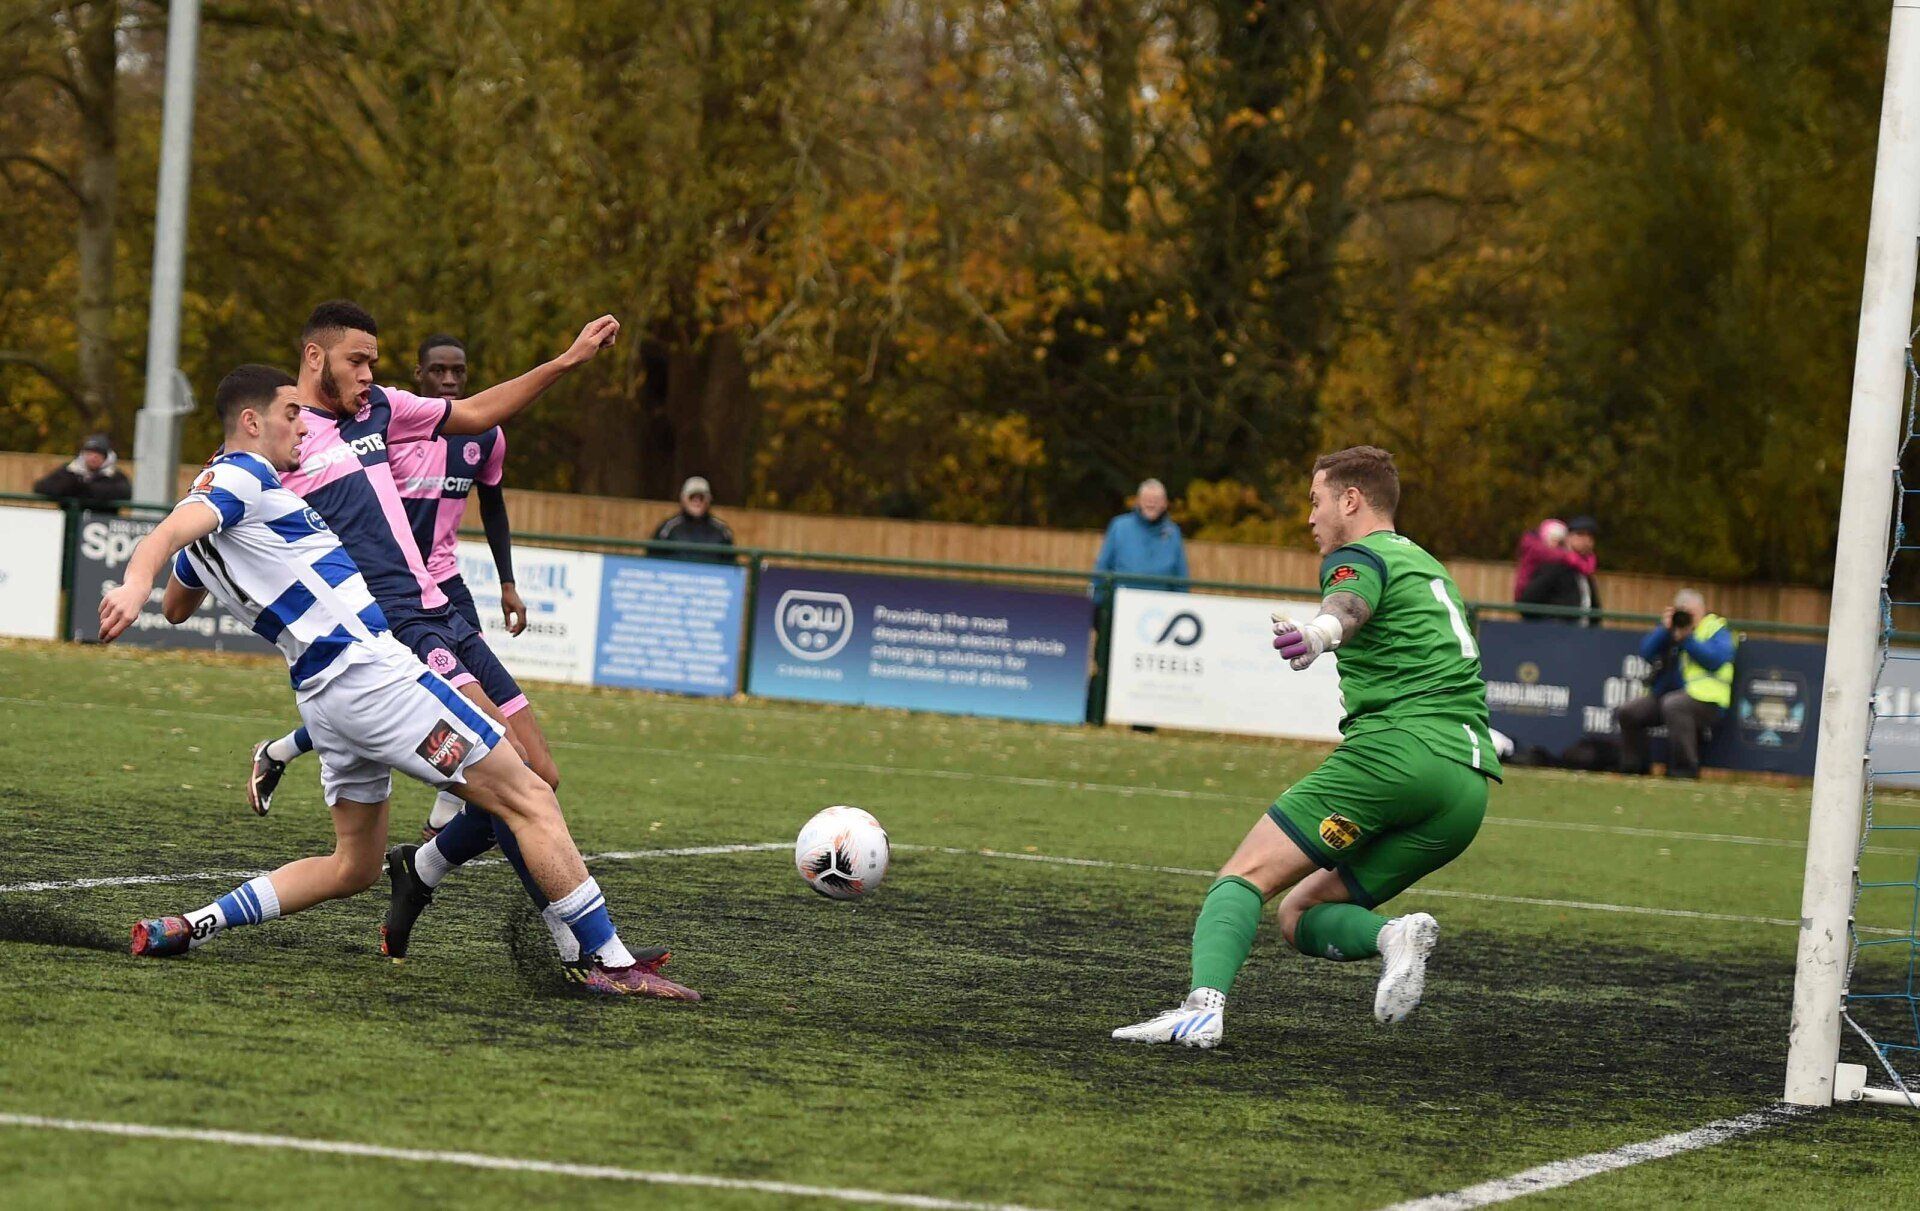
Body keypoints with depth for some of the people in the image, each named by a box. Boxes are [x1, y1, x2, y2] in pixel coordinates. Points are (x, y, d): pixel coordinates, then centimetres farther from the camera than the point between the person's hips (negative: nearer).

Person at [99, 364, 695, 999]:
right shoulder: (242, 477, -7)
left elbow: (176, 607, 34)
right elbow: (167, 534, -27)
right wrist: (134, 584, -46)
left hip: (324, 696, 10)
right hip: (371, 669, -10)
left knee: (352, 866, 18)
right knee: (530, 800, -6)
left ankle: (192, 925, 5)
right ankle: (610, 960, -9)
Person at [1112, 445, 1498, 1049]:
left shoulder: (1359, 557, 1)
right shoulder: (1427, 567, 28)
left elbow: (1350, 603, -26)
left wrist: (1319, 632, -47)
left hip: (1394, 748, -8)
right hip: (1469, 785, 8)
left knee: (1244, 878, -10)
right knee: (1301, 914, 13)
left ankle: (1203, 1005, -33)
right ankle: (1395, 933, -17)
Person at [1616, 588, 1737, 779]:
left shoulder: (1717, 630, 5)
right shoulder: (1670, 630, 21)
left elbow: (1716, 659, -15)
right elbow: (1646, 653, 8)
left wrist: (1686, 639, -13)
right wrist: (1664, 629, -3)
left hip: (1704, 698, -7)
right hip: (1663, 695, 7)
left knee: (1673, 704, -37)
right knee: (1627, 712, -5)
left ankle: (1684, 770, -32)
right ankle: (1633, 768, 6)